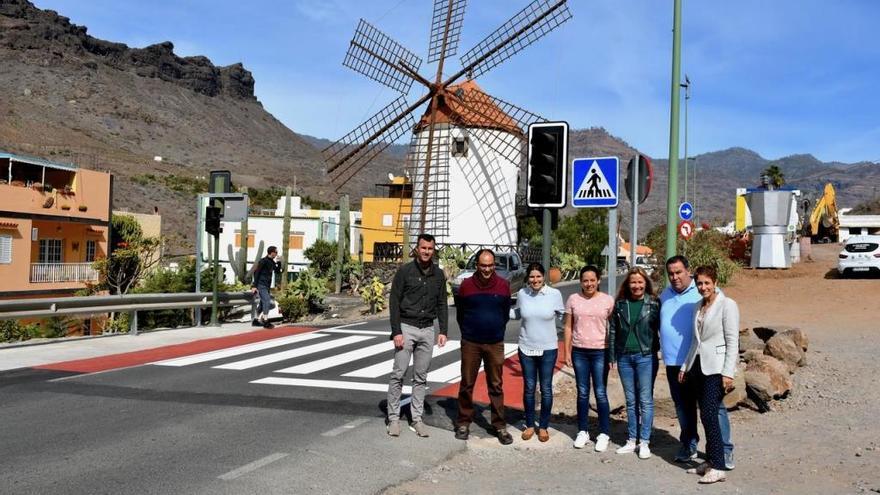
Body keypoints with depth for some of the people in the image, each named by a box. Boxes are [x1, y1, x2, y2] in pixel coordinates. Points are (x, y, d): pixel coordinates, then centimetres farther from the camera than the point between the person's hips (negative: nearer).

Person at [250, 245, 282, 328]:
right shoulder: (263, 261, -11)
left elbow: (278, 272, 17)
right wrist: (254, 286, -17)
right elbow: (256, 273, -13)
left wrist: (279, 263, 2)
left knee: (263, 303, 11)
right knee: (267, 302, -16)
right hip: (261, 285, -9)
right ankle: (266, 322, -16)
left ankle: (256, 320, 19)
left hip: (267, 286, 9)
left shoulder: (272, 262, 13)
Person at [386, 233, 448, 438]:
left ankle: (417, 419, 14)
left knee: (421, 377, 7)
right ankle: (393, 418, 6)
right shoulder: (404, 271, -5)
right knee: (398, 374, -3)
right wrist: (396, 331, -12)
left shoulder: (438, 274, 7)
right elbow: (394, 302, -6)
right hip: (406, 327, -3)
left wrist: (443, 331, 2)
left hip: (427, 330, 4)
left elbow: (442, 304, 11)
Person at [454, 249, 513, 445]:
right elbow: (460, 313, 9)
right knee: (467, 384, 7)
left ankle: (499, 426, 13)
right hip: (470, 344, 0)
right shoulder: (466, 285, -3)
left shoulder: (503, 285, 0)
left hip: (495, 344, 1)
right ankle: (464, 423, 19)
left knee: (496, 386, 5)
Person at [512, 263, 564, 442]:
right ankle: (529, 425, 25)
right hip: (526, 348, 2)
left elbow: (561, 314, 6)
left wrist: (548, 324, 3)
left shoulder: (555, 294, -11)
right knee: (529, 388, 11)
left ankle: (543, 426, 23)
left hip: (548, 349, -1)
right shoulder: (521, 294, -6)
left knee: (546, 389, 8)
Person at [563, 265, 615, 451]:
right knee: (582, 393, 10)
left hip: (600, 352, -2)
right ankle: (582, 432, 21)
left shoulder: (607, 300, -3)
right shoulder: (573, 299, 1)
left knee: (600, 394, 1)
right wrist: (567, 351, 2)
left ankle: (604, 434, 12)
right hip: (579, 352, 2)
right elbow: (568, 327, 5)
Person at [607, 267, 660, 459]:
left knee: (645, 400, 1)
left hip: (646, 357, -3)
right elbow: (613, 331, 9)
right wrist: (612, 357, 7)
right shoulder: (620, 304, 6)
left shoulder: (654, 304, -3)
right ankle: (631, 440, 20)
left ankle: (645, 442, 9)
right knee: (631, 401, 12)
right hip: (624, 357, 3)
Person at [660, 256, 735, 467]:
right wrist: (662, 349, 16)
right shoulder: (665, 295, 13)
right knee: (683, 407, 15)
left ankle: (724, 449, 6)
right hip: (674, 362, 6)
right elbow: (659, 324, 25)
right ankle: (689, 446, 28)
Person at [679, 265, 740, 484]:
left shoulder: (727, 305, -7)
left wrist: (728, 373, -16)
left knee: (709, 415, -11)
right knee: (705, 416, 8)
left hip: (715, 367, -7)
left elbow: (733, 341, -11)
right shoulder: (698, 307, 13)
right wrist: (685, 366, 17)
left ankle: (718, 467, -6)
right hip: (698, 365, 7)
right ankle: (710, 460, 16)